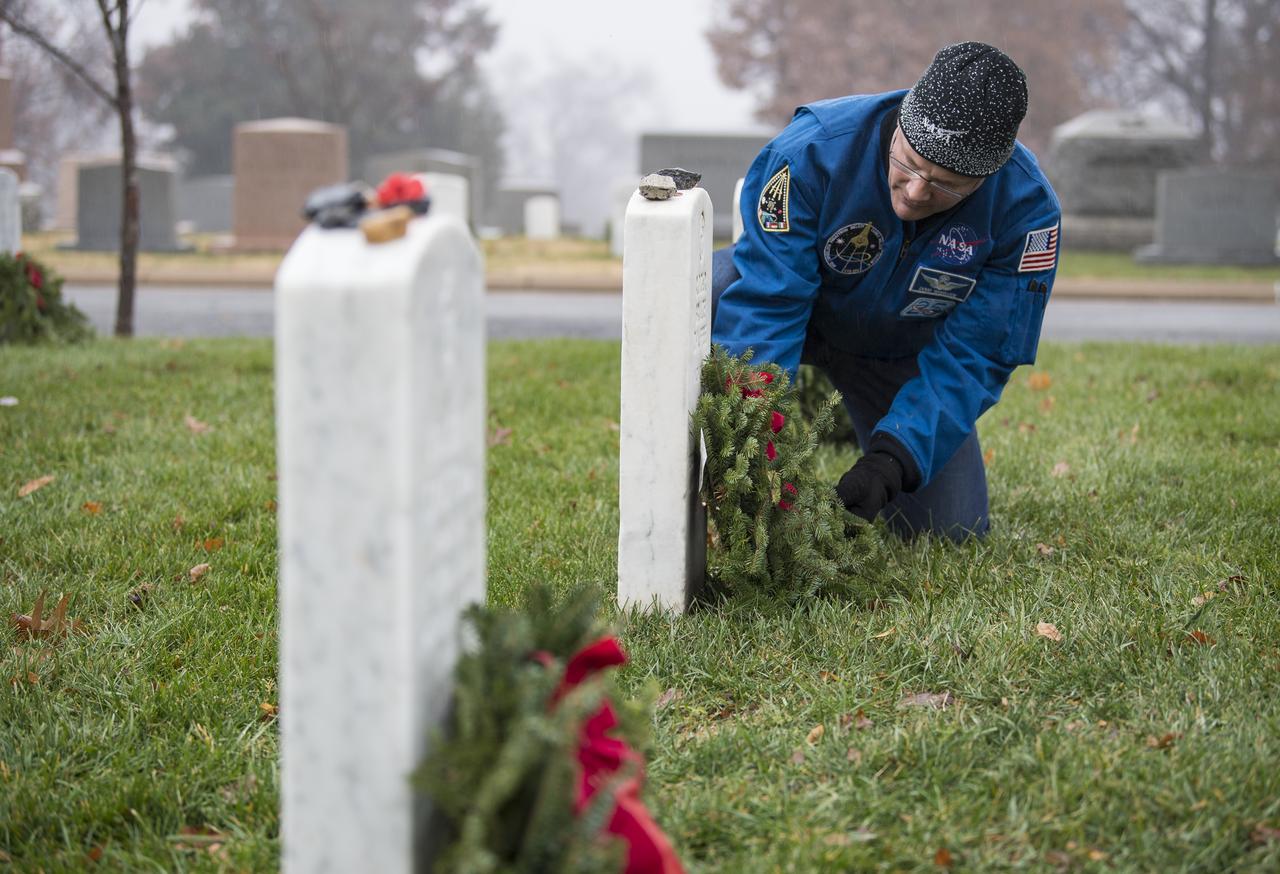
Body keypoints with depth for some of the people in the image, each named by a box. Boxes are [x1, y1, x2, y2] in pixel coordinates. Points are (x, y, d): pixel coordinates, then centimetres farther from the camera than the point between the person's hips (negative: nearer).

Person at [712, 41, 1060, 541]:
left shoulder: (1027, 210, -28)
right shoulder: (814, 148, -34)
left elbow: (971, 356, -24)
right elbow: (765, 304, -34)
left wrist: (891, 459, -36)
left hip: (902, 351, 2)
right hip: (798, 307, -1)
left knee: (950, 533, -7)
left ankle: (862, 421, 24)